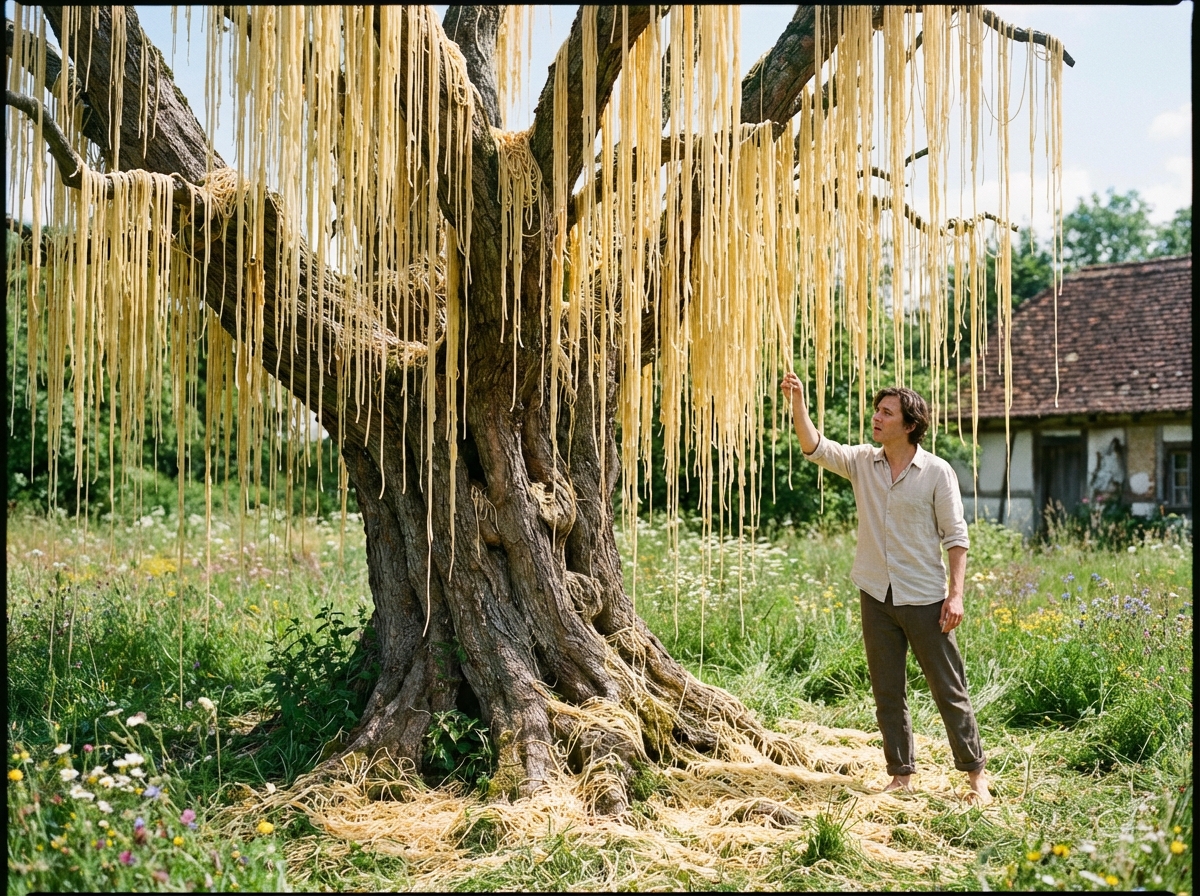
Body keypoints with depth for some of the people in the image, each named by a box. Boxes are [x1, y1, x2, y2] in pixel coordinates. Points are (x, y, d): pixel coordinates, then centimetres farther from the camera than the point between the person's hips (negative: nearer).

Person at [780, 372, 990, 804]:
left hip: (924, 598, -4)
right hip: (876, 595, 4)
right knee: (887, 693, 11)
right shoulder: (862, 462, 3)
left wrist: (956, 593, -13)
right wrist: (798, 403, -22)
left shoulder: (937, 472, -7)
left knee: (949, 690, 4)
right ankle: (901, 775, 22)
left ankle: (976, 775, 16)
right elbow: (815, 447, -8)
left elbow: (956, 536, -6)